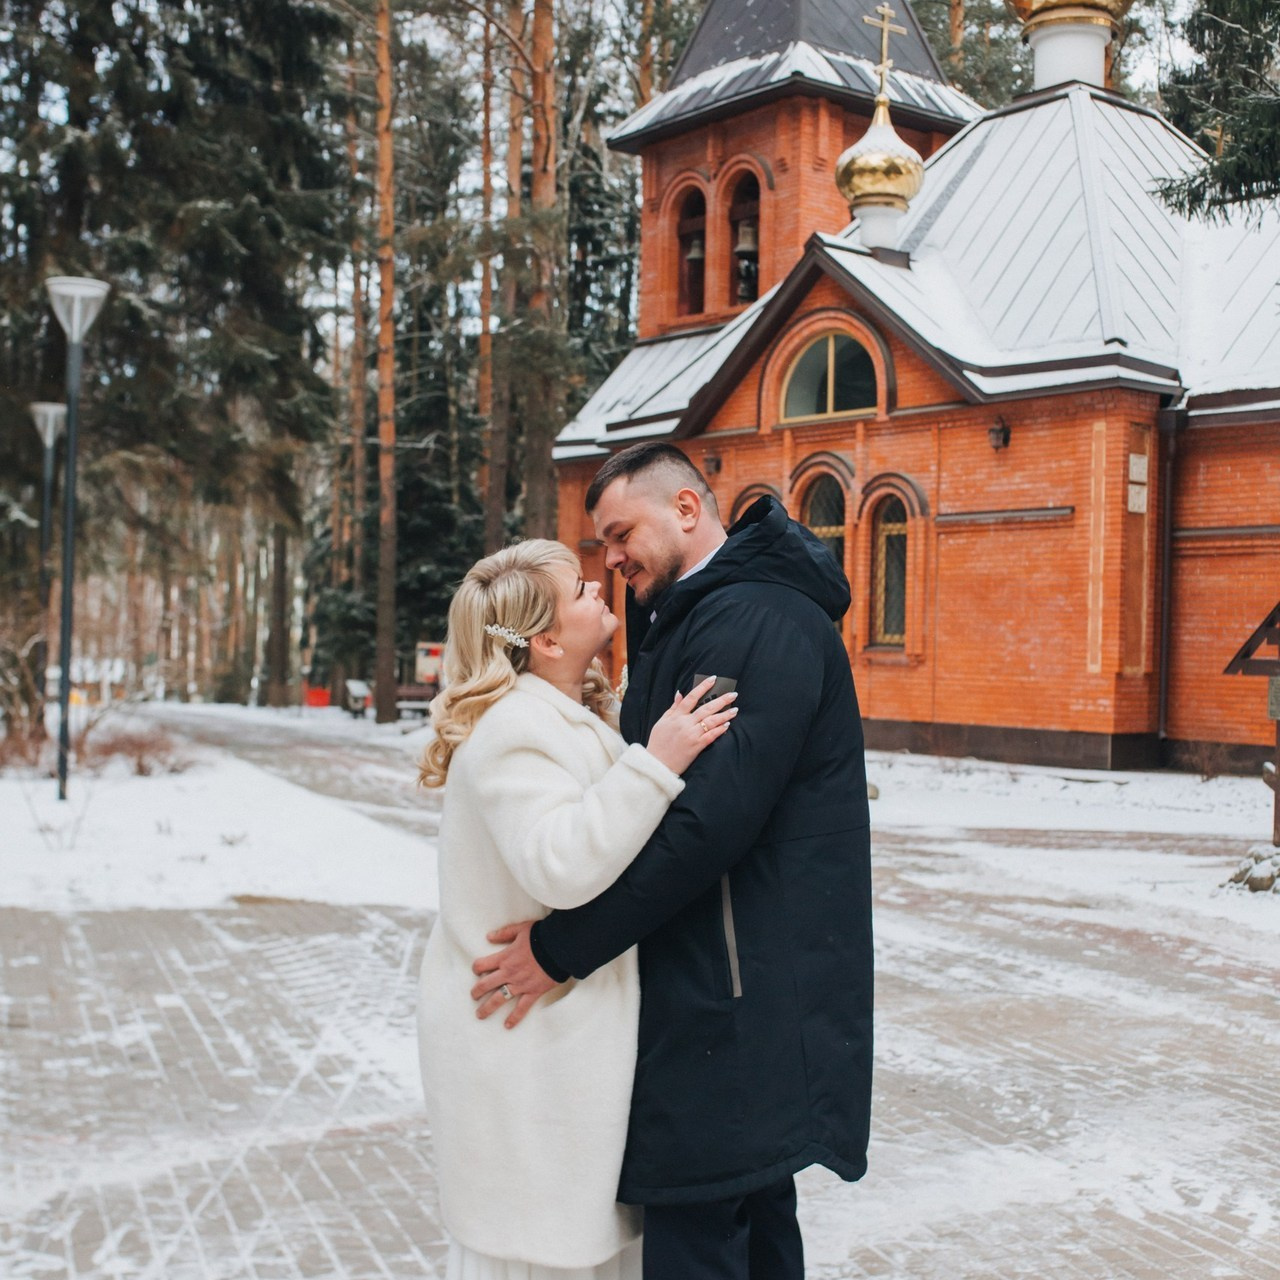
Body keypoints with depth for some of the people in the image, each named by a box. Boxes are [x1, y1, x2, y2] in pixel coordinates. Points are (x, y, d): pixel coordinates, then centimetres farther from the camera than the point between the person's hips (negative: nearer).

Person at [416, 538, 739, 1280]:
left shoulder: (576, 717, 12)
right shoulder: (516, 729, -21)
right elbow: (561, 866, -32)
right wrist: (657, 763, -32)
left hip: (562, 1032, 10)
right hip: (523, 1046, -10)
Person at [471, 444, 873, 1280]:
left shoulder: (759, 623, -17)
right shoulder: (692, 622, 17)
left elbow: (709, 822, -25)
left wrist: (562, 947, -19)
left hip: (735, 1003, -10)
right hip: (747, 989, 10)